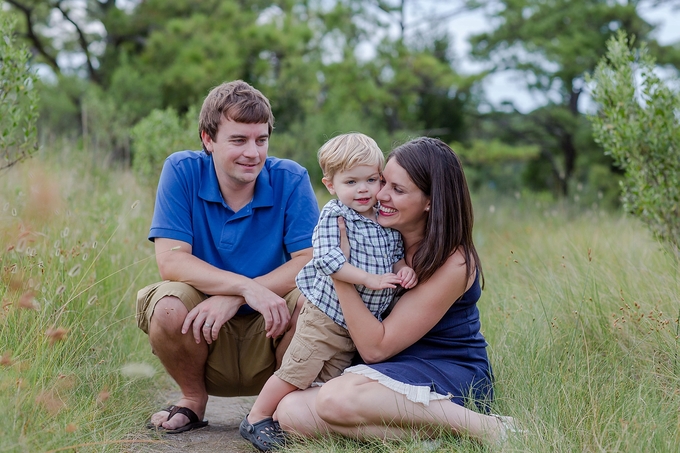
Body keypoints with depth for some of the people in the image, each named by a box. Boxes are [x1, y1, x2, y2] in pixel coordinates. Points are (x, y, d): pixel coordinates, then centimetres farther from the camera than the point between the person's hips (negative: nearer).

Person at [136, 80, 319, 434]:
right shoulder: (182, 172, -8)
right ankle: (194, 400, 2)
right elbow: (170, 261, -17)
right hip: (203, 337, 0)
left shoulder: (290, 179, -8)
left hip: (268, 332, 0)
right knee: (168, 303, -30)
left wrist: (234, 297, -28)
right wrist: (248, 287, -31)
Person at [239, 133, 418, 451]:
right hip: (325, 314, -6)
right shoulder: (333, 216, -14)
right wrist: (369, 279, -29)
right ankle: (256, 419, 11)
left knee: (332, 380, 13)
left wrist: (404, 269, -9)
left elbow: (397, 254, 15)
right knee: (297, 372, -5)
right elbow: (327, 258, -26)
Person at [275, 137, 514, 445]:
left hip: (448, 381, -7)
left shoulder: (452, 264, -16)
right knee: (291, 412, -17)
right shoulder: (385, 237, 2)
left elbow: (375, 347, -18)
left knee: (336, 399, -34)